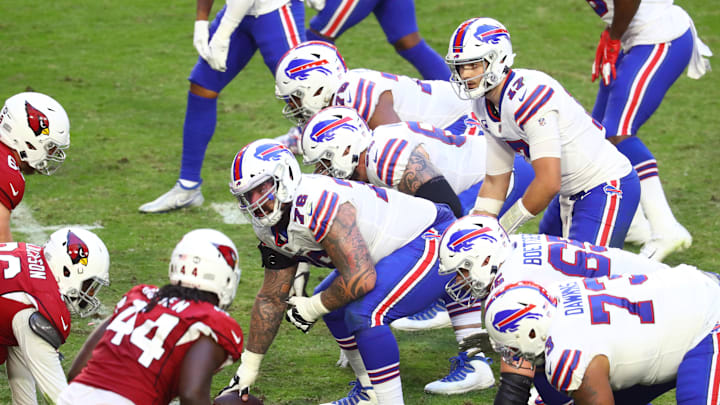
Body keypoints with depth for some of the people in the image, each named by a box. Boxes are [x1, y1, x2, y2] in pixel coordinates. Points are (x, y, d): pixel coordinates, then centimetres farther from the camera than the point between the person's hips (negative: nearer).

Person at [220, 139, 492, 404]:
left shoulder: (315, 204, -31)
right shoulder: (272, 229, 1)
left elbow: (361, 279, -33)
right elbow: (272, 299, 13)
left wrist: (312, 308, -15)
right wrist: (248, 369, 16)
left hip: (432, 240, -11)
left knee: (365, 313, -26)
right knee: (333, 304, 17)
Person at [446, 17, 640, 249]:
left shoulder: (529, 97, -26)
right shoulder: (485, 106, 4)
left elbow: (548, 183, -28)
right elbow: (495, 182, 13)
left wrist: (501, 229, -17)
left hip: (607, 189, -10)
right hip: (570, 194, 10)